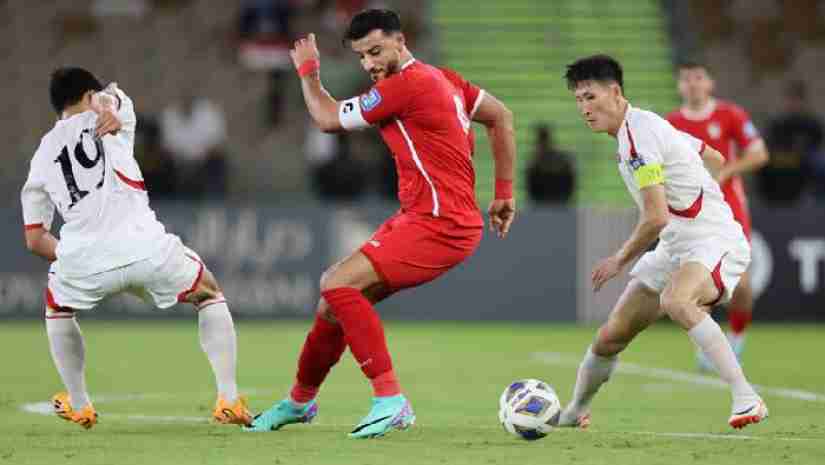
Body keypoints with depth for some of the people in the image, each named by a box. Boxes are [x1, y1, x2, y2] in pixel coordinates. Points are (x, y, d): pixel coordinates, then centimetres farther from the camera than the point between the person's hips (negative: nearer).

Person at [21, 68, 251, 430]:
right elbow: (111, 96, -6)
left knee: (56, 308, 37)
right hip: (146, 247, -2)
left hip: (82, 261, 2)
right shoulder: (102, 120, 19)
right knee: (210, 296, 25)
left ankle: (78, 406, 37)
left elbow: (35, 240, 25)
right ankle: (228, 399, 14)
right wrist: (110, 109, -28)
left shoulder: (41, 157, 25)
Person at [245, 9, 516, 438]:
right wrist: (503, 192, 22)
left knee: (339, 285, -22)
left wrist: (307, 71, 13)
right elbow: (500, 116, 21)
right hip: (414, 219, 10)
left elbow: (328, 119, -5)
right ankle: (300, 401, 29)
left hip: (440, 226, -10)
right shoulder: (440, 78, 13)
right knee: (336, 298, 11)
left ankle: (390, 401, -21)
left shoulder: (406, 84, -16)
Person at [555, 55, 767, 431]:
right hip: (675, 247, 10)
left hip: (713, 241, -10)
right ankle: (574, 412, 32)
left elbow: (656, 219, -22)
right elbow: (715, 160, 25)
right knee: (609, 337, 8)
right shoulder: (646, 125, 12)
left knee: (675, 301, -41)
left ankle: (746, 400, -39)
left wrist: (619, 260, -8)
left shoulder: (637, 135, -18)